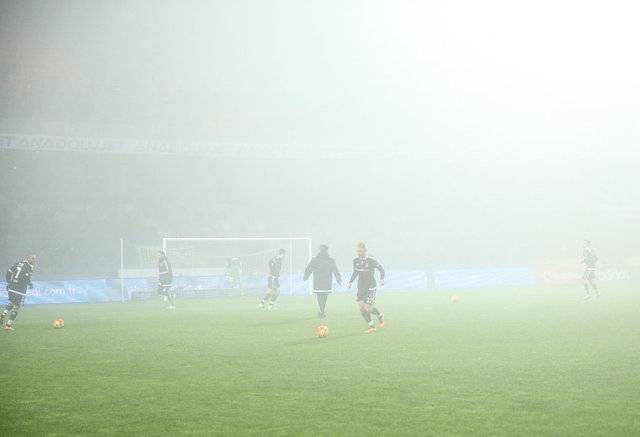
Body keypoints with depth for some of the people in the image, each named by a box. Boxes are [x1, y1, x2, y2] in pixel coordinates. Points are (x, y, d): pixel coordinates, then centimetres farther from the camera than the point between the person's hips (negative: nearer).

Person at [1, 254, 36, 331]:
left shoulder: (18, 263, 14)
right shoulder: (29, 267, -7)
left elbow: (9, 272, 12)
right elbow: (27, 278, -19)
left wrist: (9, 283, 21)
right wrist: (30, 284, 0)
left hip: (11, 288, 7)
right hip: (20, 290, -7)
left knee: (12, 303, 28)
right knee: (16, 307, 3)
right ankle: (9, 325, 2)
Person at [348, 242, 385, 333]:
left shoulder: (371, 261, -12)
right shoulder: (356, 261, 5)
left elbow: (381, 269, -5)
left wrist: (382, 279, -21)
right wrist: (350, 282, 5)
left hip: (370, 288, -5)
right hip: (360, 287, 5)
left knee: (368, 309, -9)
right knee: (362, 308, -4)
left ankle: (380, 315, 22)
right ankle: (371, 326, 9)